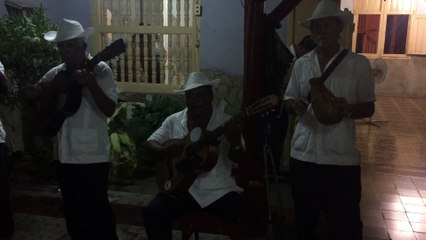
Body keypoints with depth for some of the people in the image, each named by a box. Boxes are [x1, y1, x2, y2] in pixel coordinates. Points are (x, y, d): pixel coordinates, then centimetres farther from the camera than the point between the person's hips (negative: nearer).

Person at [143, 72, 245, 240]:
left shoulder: (225, 121, -2)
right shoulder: (174, 120, 6)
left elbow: (237, 158, -5)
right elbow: (150, 142, 9)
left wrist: (235, 143, -29)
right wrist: (164, 151, -14)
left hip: (217, 188, -2)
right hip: (181, 185, 2)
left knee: (238, 213, -25)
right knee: (152, 213, -20)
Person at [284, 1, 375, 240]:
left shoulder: (359, 64, -3)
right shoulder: (301, 64, 6)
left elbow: (369, 107, 2)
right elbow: (289, 98, 12)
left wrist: (348, 109, -20)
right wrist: (295, 105, -12)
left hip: (342, 158, -3)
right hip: (303, 155, 3)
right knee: (304, 219, 18)